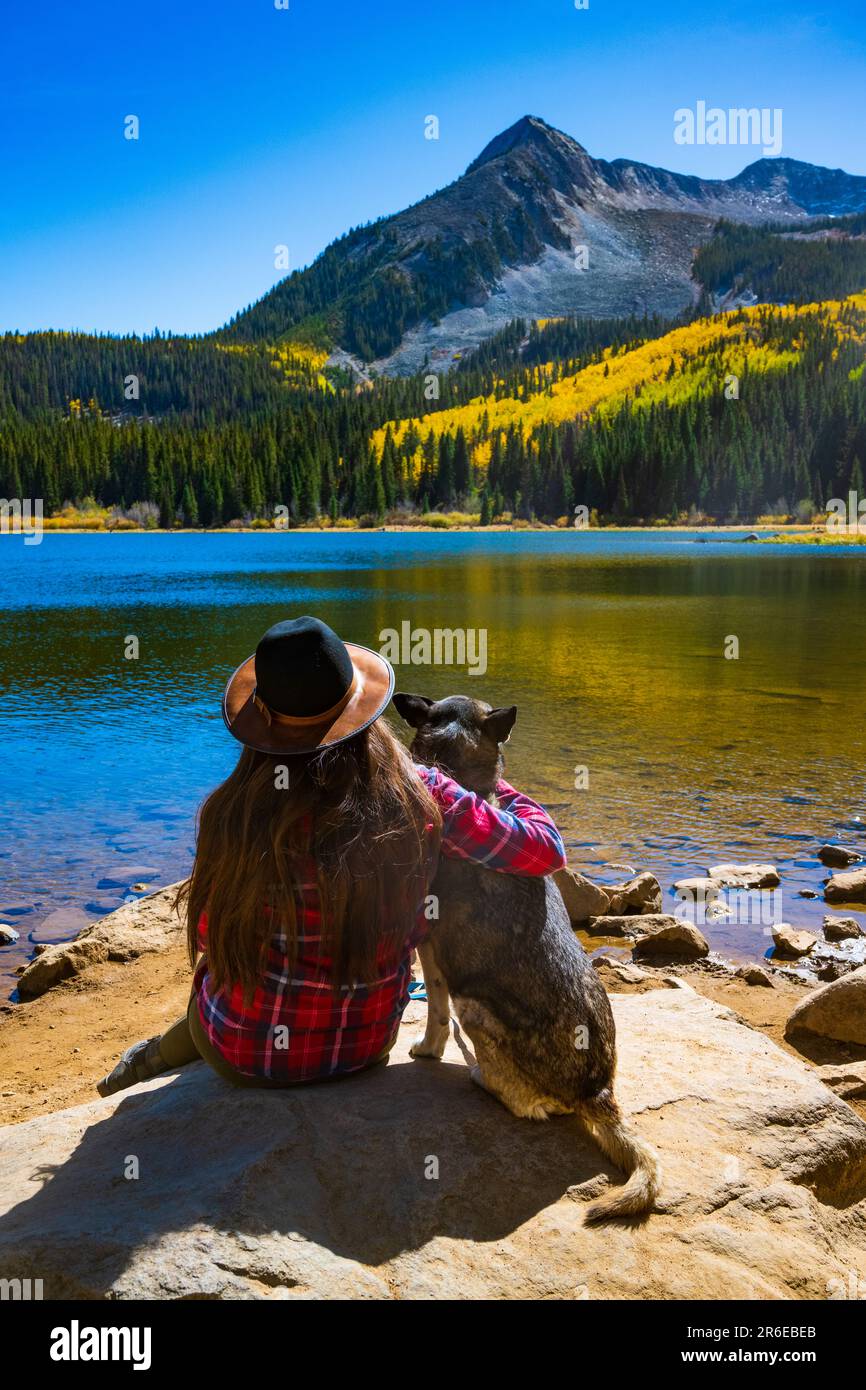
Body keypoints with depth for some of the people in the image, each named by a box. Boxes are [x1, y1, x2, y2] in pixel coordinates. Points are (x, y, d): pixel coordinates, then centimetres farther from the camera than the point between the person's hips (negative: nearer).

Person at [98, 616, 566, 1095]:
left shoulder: (236, 810, -23)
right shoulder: (421, 797, -20)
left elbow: (207, 936, -8)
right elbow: (547, 850, -10)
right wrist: (499, 789, 9)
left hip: (244, 1056, -2)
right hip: (365, 1048, 2)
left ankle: (163, 1053, 47)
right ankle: (171, 1049, 47)